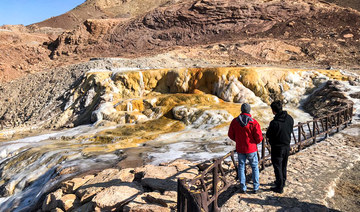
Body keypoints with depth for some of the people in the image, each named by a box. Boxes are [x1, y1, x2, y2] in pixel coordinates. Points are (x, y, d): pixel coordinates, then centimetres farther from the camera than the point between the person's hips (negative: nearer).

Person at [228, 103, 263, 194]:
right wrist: (255, 142, 9)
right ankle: (256, 188, 19)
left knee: (241, 167, 14)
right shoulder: (253, 122, -14)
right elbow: (259, 137, -13)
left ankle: (243, 188, 18)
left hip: (240, 149, 2)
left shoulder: (234, 121, -6)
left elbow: (231, 135, 2)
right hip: (251, 149, -2)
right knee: (255, 167, 15)